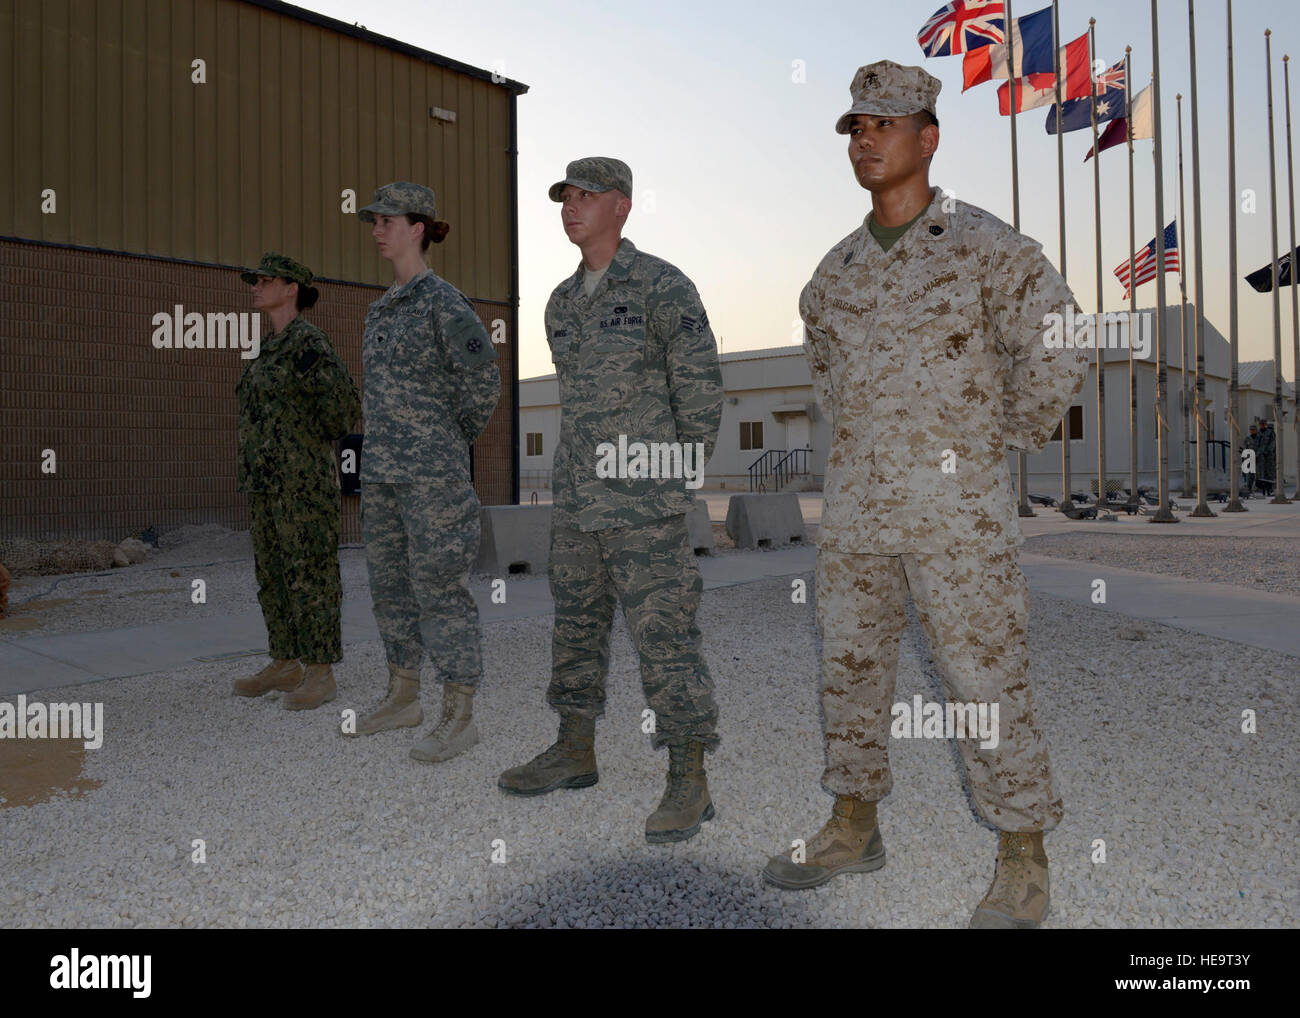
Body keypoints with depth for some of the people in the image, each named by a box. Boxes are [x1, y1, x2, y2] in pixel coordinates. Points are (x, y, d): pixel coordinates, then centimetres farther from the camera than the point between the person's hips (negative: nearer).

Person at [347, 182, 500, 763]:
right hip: (383, 468, 9)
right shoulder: (383, 309, 16)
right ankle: (403, 699, 26)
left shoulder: (444, 302, -10)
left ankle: (459, 718, 2)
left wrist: (456, 442, 2)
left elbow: (481, 381, -11)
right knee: (391, 584, 13)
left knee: (439, 587, -6)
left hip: (434, 468, -9)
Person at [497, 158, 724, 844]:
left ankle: (690, 783, 4)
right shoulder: (562, 302, 15)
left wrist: (679, 473, -1)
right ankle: (575, 753, 29)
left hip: (646, 503, -7)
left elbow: (700, 388, -7)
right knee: (576, 627, 15)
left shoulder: (663, 287, -8)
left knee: (665, 636, -5)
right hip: (575, 502, 8)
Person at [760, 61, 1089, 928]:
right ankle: (854, 830, 29)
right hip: (856, 505, 6)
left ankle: (1025, 866, 15)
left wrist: (1000, 441, 1)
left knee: (988, 682, -1)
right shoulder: (842, 264, 12)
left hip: (957, 505, -6)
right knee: (852, 670, 12)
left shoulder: (987, 245, -6)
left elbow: (1058, 353, -7)